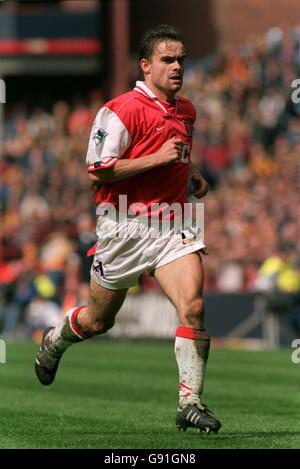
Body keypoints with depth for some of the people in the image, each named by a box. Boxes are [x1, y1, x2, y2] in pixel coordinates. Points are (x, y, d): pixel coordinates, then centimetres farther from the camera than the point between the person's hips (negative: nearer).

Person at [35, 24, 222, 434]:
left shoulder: (186, 111, 12)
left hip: (173, 224, 5)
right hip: (126, 227, -5)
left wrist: (193, 175, 12)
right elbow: (97, 170, -18)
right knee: (98, 320, 12)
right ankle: (54, 343, 46)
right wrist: (158, 158, -21)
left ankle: (190, 404, -13)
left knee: (193, 307, -17)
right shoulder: (123, 109, -13)